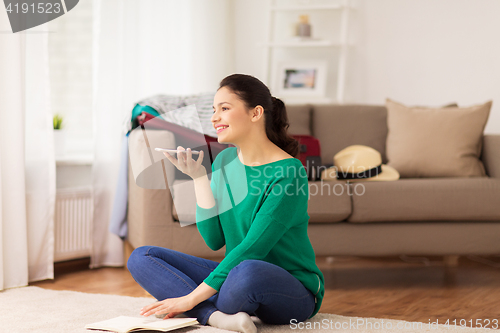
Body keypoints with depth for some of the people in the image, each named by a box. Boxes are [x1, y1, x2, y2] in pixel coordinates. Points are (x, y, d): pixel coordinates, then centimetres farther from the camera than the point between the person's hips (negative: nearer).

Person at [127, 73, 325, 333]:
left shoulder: (288, 172, -17)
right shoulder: (224, 160, 5)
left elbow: (251, 248, -23)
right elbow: (214, 240, 0)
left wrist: (192, 298, -24)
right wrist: (199, 178, -8)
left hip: (293, 292, -7)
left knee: (249, 271, -42)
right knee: (141, 258, -5)